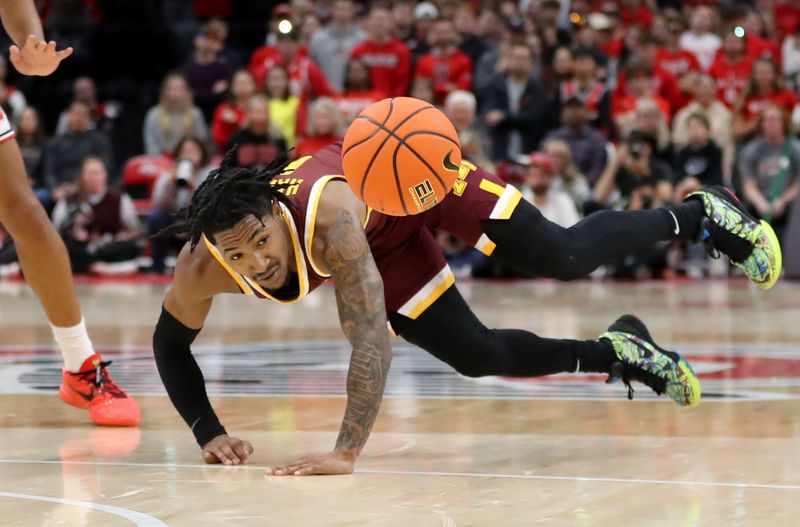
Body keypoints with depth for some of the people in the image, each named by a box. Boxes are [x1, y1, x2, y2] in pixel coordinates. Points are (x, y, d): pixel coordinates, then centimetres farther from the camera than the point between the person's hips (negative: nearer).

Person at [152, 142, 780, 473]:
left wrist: (347, 452, -57)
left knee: (566, 257, -6)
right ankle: (617, 352, 33)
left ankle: (701, 214, 23)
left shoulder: (327, 218, -47)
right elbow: (170, 346, -11)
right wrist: (209, 434, -22)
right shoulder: (200, 272, -32)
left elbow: (372, 339, -50)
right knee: (479, 356, 7)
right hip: (386, 244, 5)